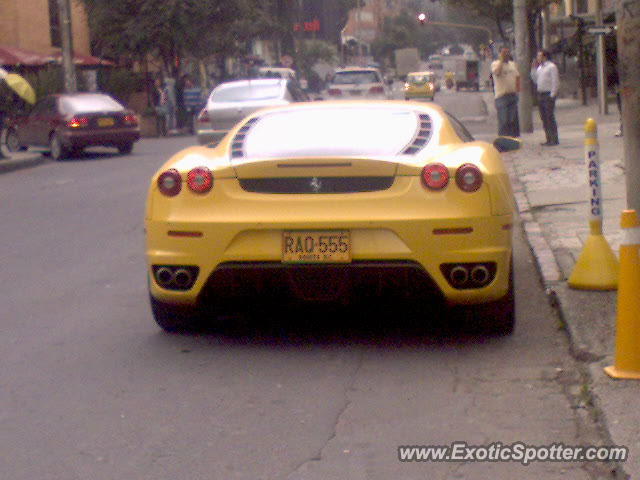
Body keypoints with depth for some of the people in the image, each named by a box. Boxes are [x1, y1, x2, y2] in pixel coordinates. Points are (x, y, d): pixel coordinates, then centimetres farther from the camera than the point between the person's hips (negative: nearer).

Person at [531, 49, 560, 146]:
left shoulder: (551, 66, -6)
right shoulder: (539, 67, 18)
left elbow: (555, 81, -11)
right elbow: (535, 80, 18)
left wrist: (552, 95, -15)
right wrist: (533, 68, 12)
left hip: (548, 95, -8)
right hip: (540, 94, 8)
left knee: (550, 117, -9)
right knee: (544, 118, 8)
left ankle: (554, 139, -6)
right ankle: (548, 139, 13)